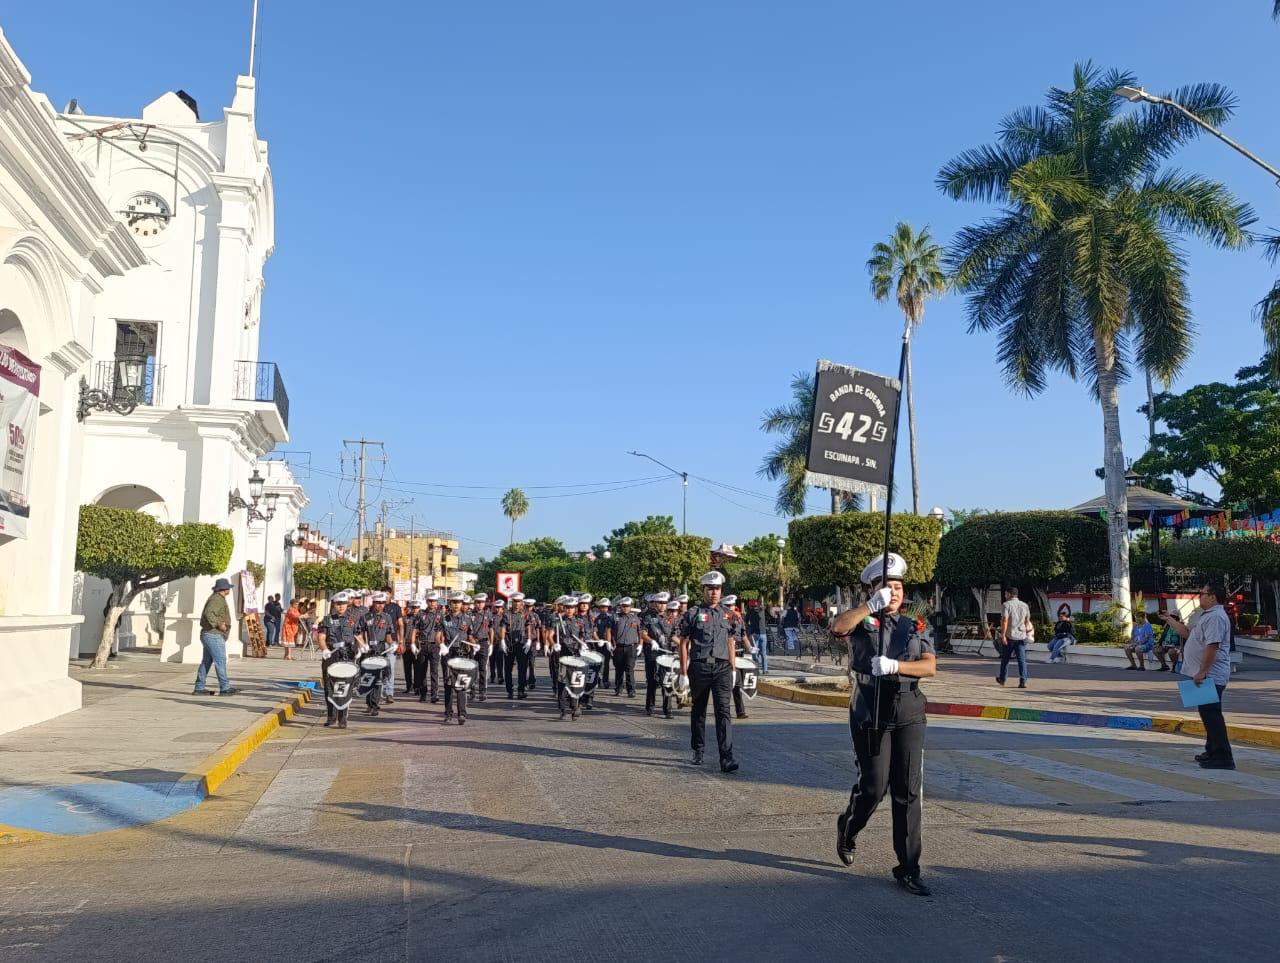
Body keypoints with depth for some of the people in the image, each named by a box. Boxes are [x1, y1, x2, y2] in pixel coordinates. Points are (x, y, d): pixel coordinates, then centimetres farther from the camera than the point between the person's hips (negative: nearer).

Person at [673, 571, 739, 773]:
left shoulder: (727, 615, 12)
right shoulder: (693, 614, 2)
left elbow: (731, 643, 16)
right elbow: (684, 643, 1)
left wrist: (732, 669, 11)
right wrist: (683, 672, -3)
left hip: (722, 667, 1)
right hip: (699, 667, -1)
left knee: (723, 711, -9)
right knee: (699, 710, 12)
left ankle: (726, 758, -14)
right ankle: (697, 751, 28)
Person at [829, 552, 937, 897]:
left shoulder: (914, 627, 13)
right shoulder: (863, 622, 4)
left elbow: (930, 667, -2)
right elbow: (838, 627, -20)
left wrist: (894, 665, -17)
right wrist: (872, 605, -22)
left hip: (909, 714, 3)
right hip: (871, 713, -3)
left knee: (908, 791, 2)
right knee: (874, 787, -1)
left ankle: (908, 869, 11)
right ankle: (847, 831, 31)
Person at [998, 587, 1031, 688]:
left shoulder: (1007, 605, -8)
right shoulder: (1024, 605, 10)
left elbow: (1004, 620, -17)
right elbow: (1027, 621, 17)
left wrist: (1003, 635, -18)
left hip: (1009, 636, -4)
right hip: (1021, 636, 4)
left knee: (1005, 659, 11)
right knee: (1022, 660, 0)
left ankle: (1002, 679, 24)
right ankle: (1023, 681, -10)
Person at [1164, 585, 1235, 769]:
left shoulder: (1216, 617, -18)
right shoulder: (1208, 615, 18)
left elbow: (1212, 646, -25)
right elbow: (1188, 634, 29)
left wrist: (1202, 672, -26)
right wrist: (1171, 621, 34)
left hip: (1211, 676, -11)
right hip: (1206, 675, 11)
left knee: (1211, 715, -10)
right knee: (1208, 714, 17)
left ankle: (1223, 757, -8)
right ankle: (1212, 752, 27)